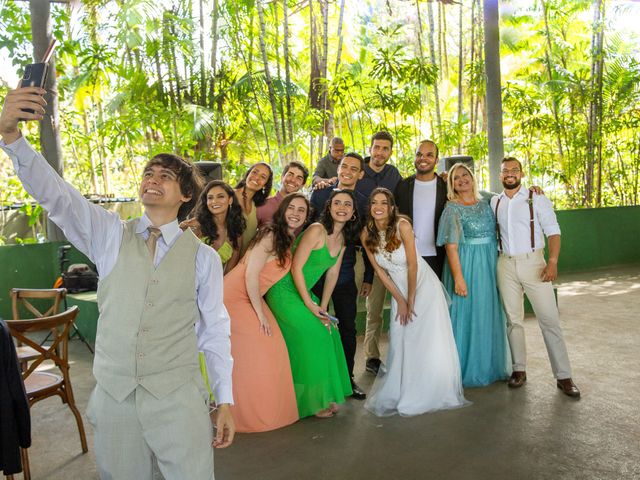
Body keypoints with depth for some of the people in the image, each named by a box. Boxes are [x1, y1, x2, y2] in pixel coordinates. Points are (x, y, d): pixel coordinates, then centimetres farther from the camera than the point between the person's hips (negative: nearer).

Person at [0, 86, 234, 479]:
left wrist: (225, 400, 3)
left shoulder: (204, 257, -2)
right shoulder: (110, 235, 2)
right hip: (114, 395, 2)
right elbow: (54, 193, -9)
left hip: (178, 398, -1)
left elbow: (215, 329, 1)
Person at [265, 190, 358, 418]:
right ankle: (312, 401, 9)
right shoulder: (317, 230, -21)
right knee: (313, 337, -9)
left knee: (328, 334, 3)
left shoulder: (342, 238, 5)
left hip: (304, 291, 8)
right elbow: (296, 268, -21)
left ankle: (323, 395, 19)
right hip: (285, 291, -8)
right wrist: (310, 305, -15)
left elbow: (332, 274, 8)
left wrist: (322, 307, 2)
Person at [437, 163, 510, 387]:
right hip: (466, 266, -6)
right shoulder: (452, 208, -8)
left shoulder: (485, 204, 9)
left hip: (489, 266, 6)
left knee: (489, 316, 13)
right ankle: (467, 370, 15)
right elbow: (451, 246, -14)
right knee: (467, 316, 0)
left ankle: (489, 366, 28)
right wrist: (458, 278, -19)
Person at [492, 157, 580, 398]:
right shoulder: (494, 203, 9)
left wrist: (552, 262, -15)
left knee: (549, 319, -4)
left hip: (533, 262, -3)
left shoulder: (537, 199, 0)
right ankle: (519, 370, 18)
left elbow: (553, 232, -3)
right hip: (506, 264, 3)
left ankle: (563, 376, 3)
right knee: (513, 320, 8)